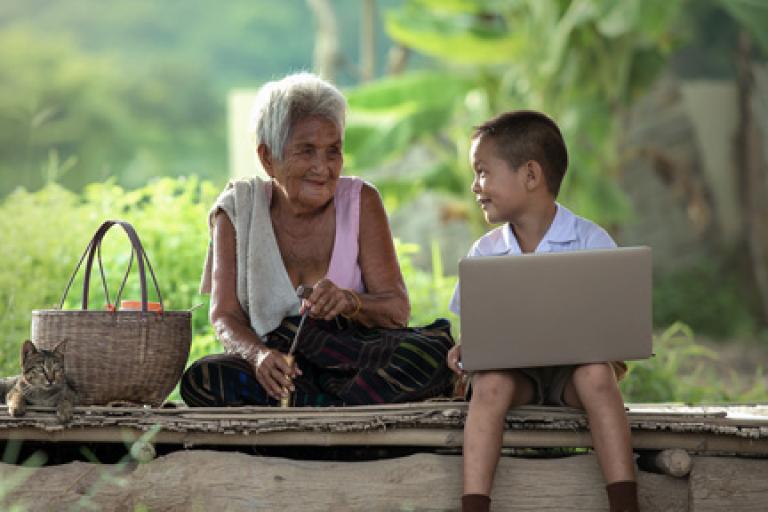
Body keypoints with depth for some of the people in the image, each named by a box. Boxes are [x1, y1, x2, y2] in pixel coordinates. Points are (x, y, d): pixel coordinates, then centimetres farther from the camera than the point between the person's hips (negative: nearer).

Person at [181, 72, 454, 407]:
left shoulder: (360, 201, 4)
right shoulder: (236, 211, 4)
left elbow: (398, 310, -1)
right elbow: (225, 317, -4)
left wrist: (351, 302, -25)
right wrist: (259, 354, -28)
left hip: (354, 363, 0)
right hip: (279, 370, 0)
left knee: (436, 348, -29)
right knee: (200, 379, -32)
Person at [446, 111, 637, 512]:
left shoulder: (591, 241, -2)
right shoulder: (485, 252, 8)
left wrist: (617, 363, -22)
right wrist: (465, 351, -12)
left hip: (573, 363, -2)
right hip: (510, 366, 2)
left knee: (595, 374, -36)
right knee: (490, 383, -33)